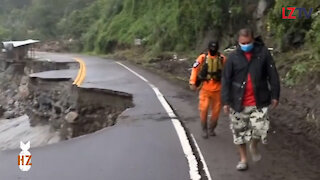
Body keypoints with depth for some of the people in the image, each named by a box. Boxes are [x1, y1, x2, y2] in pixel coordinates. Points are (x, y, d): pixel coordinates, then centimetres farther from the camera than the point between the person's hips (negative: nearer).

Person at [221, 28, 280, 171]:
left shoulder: (263, 53, -2)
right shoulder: (233, 56, -1)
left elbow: (273, 75, 3)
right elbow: (226, 80, 0)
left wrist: (275, 95, 0)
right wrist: (225, 101, -4)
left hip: (258, 102, -1)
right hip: (238, 103, 1)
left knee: (260, 130, -11)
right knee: (240, 131, 10)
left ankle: (254, 146, 23)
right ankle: (243, 159, 28)